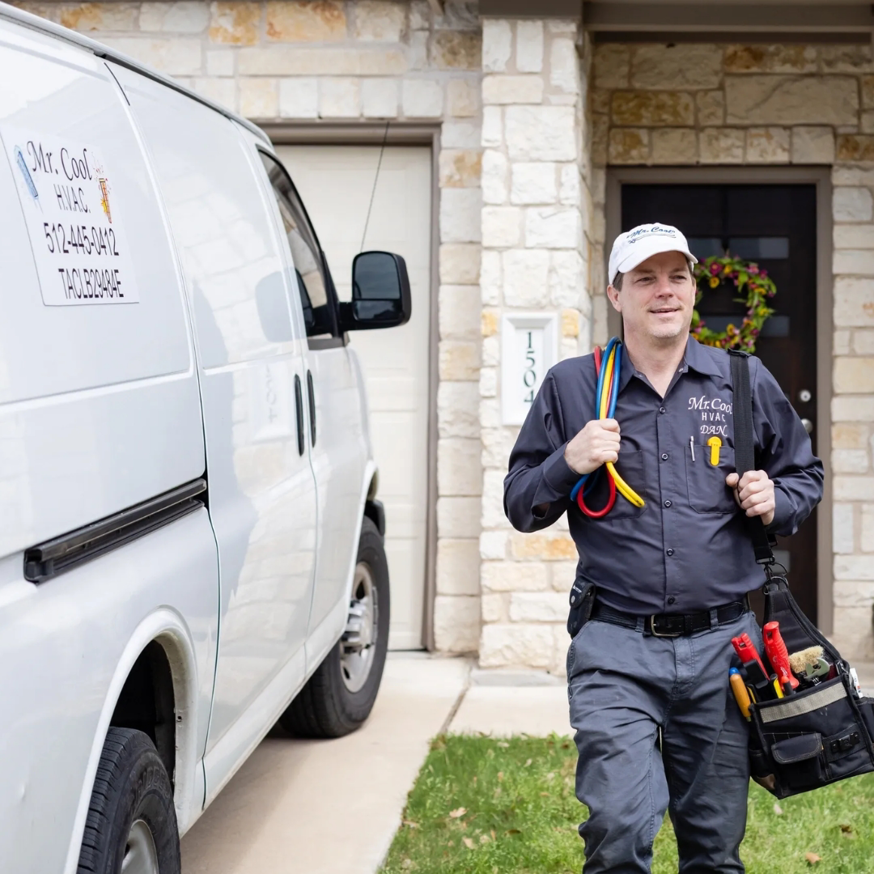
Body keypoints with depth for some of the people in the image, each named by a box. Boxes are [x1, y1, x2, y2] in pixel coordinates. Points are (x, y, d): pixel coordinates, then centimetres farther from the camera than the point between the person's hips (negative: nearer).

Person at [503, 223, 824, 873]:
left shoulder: (746, 381, 9)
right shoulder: (570, 387, 5)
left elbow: (806, 475, 21)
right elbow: (520, 507, 9)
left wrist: (776, 501, -1)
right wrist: (568, 464, -11)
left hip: (722, 646, 2)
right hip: (616, 652, -2)